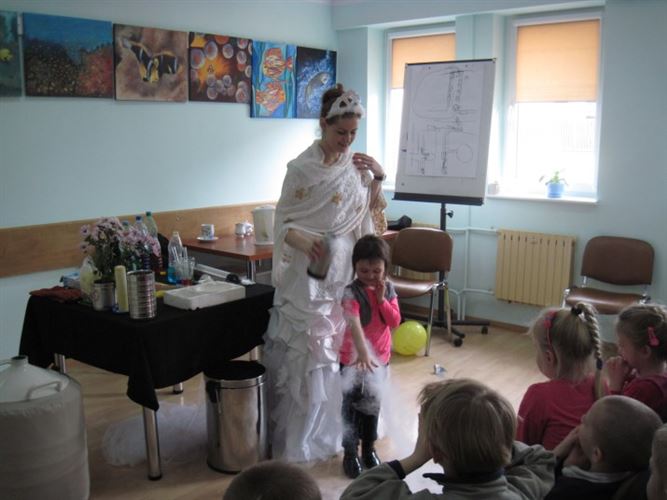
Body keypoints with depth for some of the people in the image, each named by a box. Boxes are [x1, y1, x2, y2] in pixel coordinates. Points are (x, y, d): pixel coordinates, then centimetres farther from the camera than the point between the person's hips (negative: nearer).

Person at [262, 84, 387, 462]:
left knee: (338, 345, 12)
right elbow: (283, 223, -11)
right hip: (309, 270, -5)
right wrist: (303, 240, -31)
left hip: (345, 268, 5)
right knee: (306, 348, -1)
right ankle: (299, 435, 13)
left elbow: (367, 214, 13)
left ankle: (333, 426, 28)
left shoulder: (357, 164, 6)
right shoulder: (302, 168, -11)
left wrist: (378, 177, -1)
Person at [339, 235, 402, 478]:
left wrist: (382, 299, -19)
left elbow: (395, 322, -6)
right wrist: (362, 353, -48)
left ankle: (369, 447, 35)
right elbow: (354, 325, -35)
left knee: (373, 403, 18)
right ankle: (350, 452, 21)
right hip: (354, 358, -5)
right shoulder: (351, 293, -21)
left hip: (380, 356, 5)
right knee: (352, 405, 7)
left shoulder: (388, 289, -3)